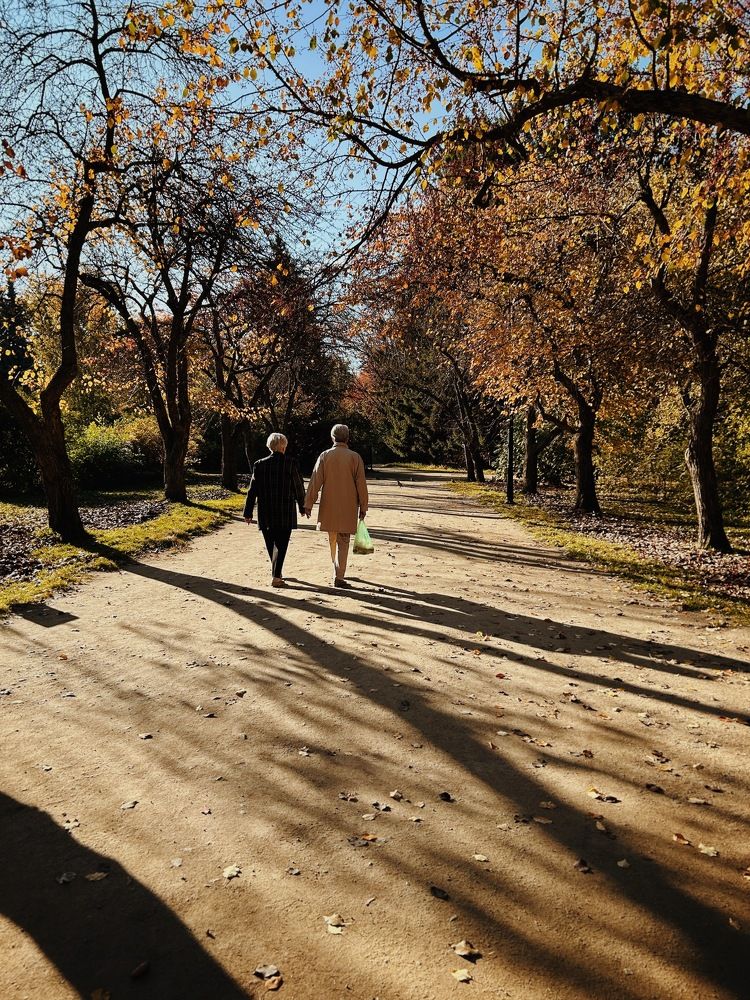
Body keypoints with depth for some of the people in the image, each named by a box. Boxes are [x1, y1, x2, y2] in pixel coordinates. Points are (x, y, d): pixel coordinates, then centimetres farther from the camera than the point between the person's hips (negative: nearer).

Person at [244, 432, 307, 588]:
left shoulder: (259, 465, 1)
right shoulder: (290, 464, -6)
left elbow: (252, 490, 3)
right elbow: (299, 487, -1)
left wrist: (248, 513, 9)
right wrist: (302, 507, 13)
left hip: (266, 513, 3)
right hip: (285, 513, -3)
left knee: (271, 545, 15)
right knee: (281, 545, 2)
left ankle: (277, 572, 31)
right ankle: (276, 577, -3)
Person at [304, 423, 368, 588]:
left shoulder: (324, 456, -1)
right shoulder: (354, 457, -4)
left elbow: (315, 481, -4)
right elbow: (361, 484, -3)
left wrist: (308, 504, -1)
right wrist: (363, 506, 4)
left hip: (328, 507, 2)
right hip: (348, 507, -2)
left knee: (332, 539, 19)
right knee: (343, 541, 0)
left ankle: (338, 570, 35)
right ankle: (339, 577, -5)